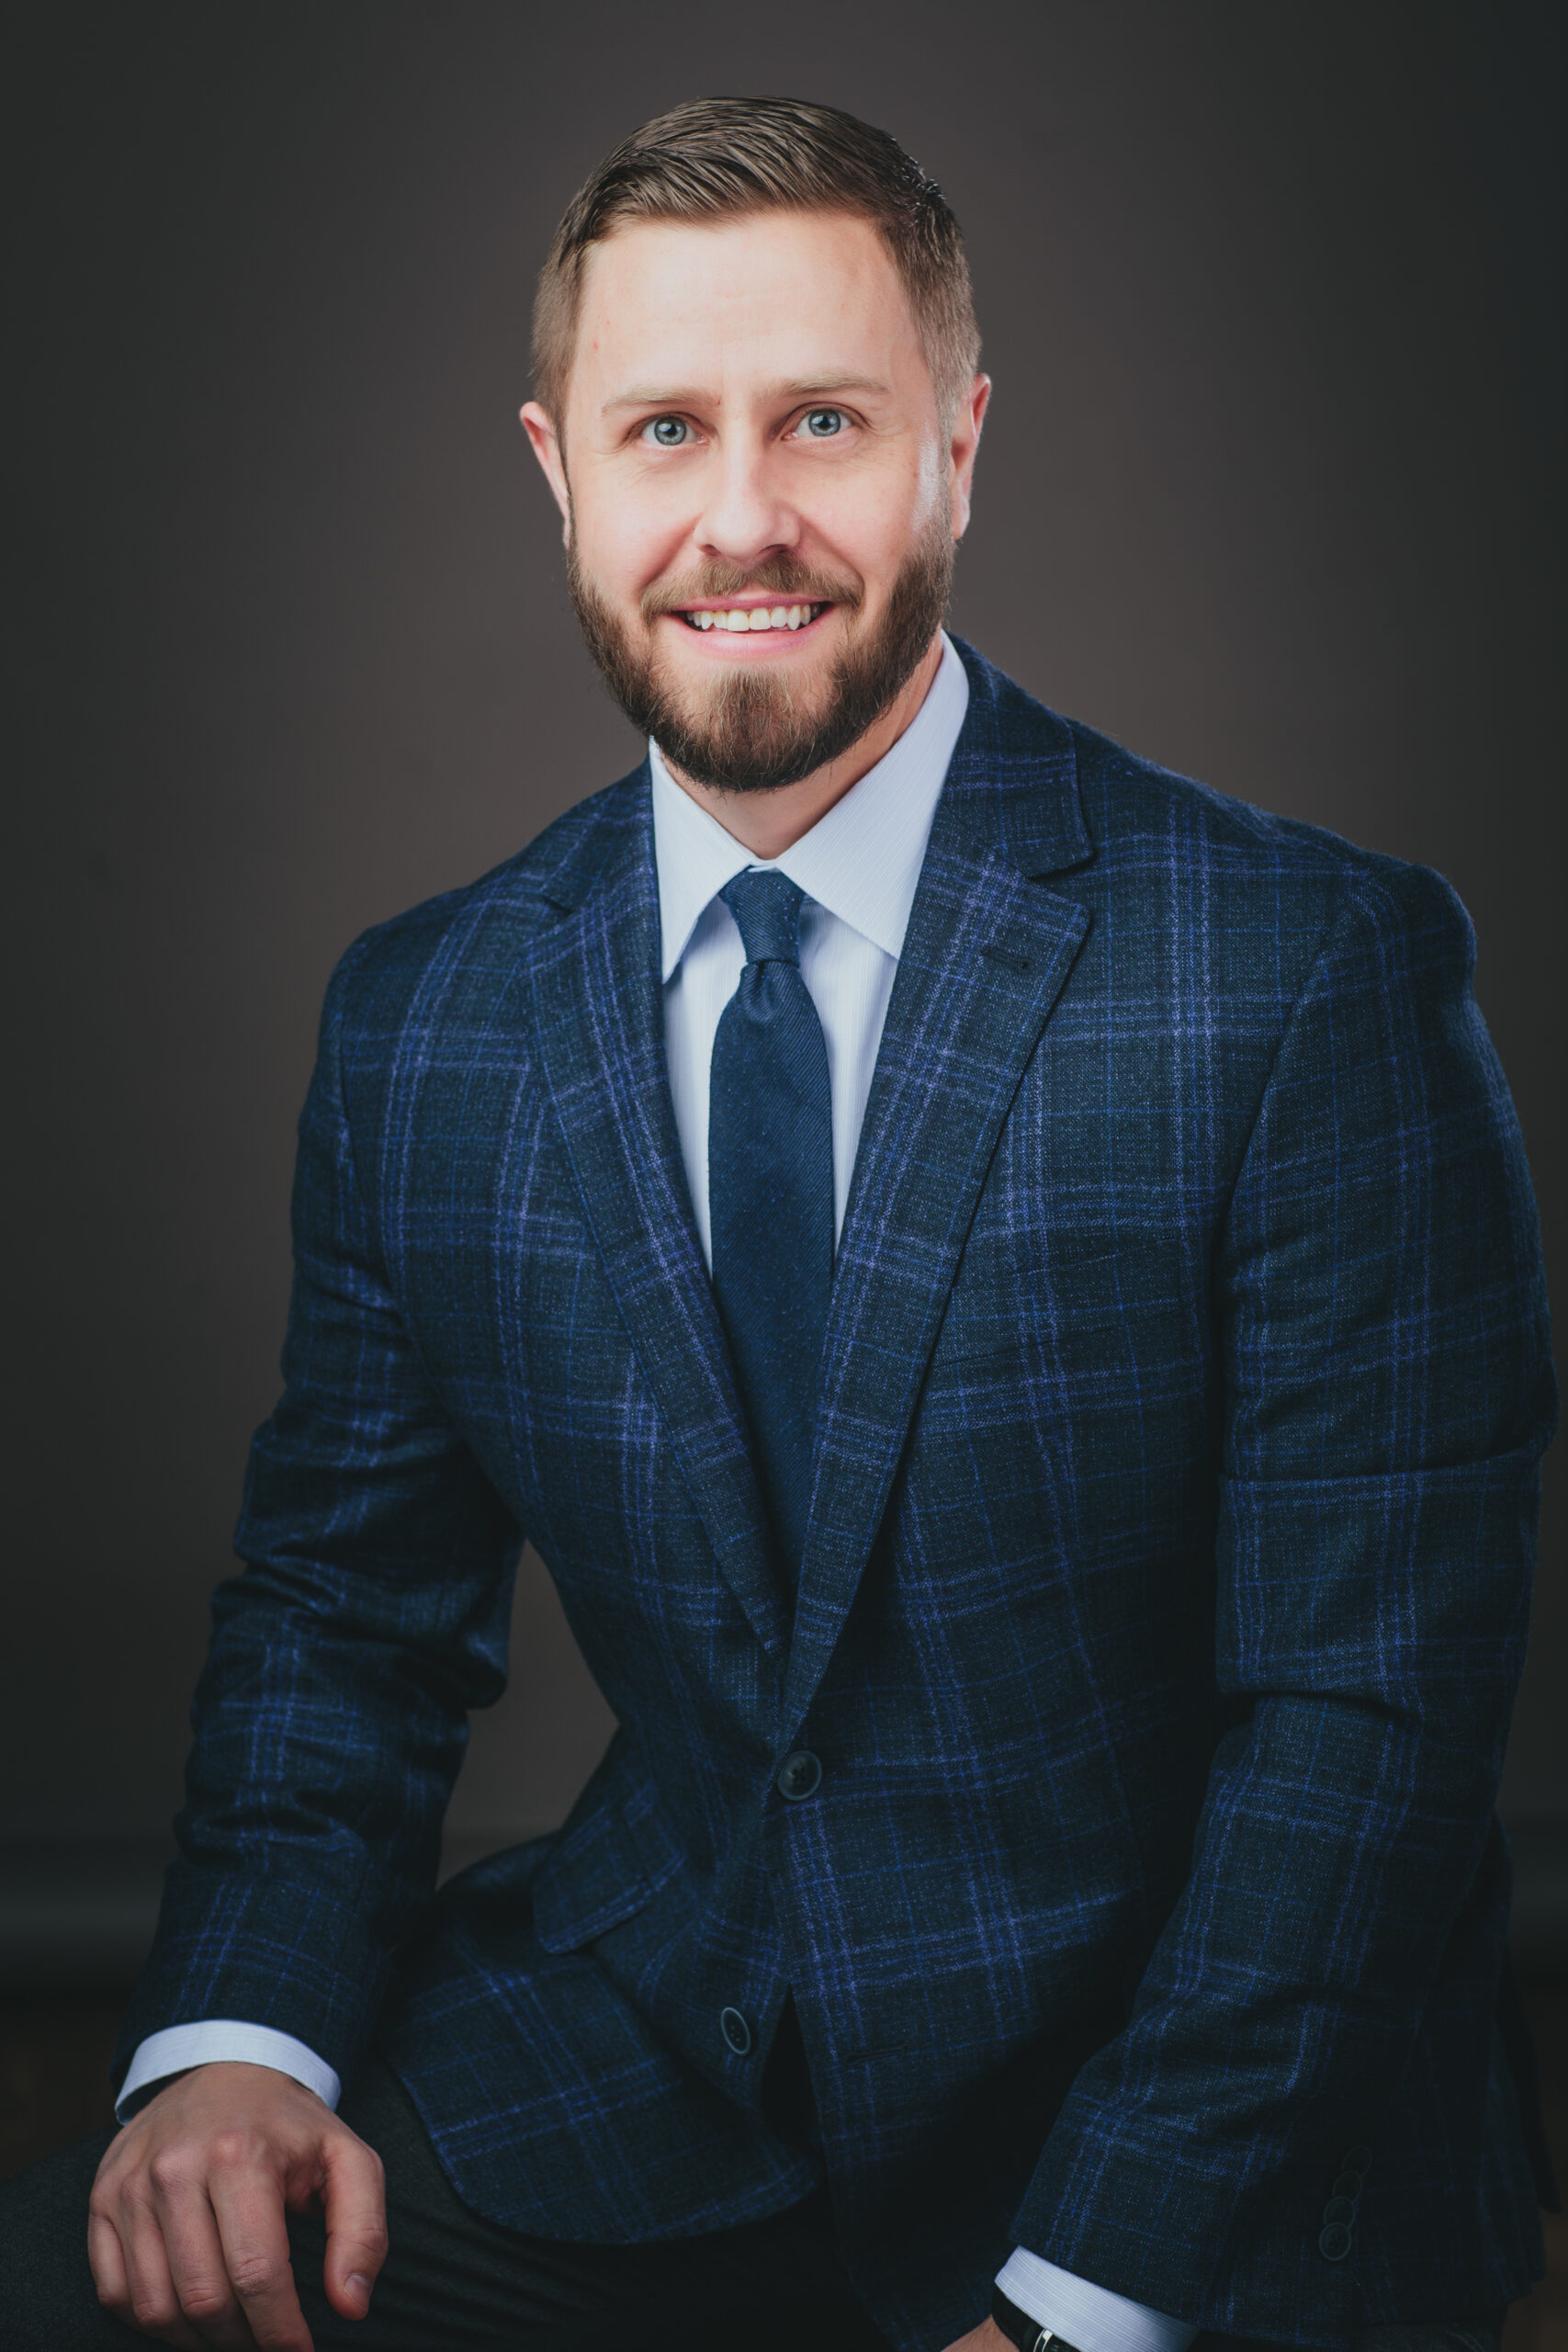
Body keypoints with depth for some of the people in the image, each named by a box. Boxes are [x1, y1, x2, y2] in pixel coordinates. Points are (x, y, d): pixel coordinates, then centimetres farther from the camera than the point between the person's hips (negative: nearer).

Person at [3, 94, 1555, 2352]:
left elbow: (1367, 1705, -13)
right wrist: (238, 2041, -9)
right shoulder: (419, 1023, 4)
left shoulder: (1322, 975, -11)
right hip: (627, 2082, 3)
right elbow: (345, 1616, 10)